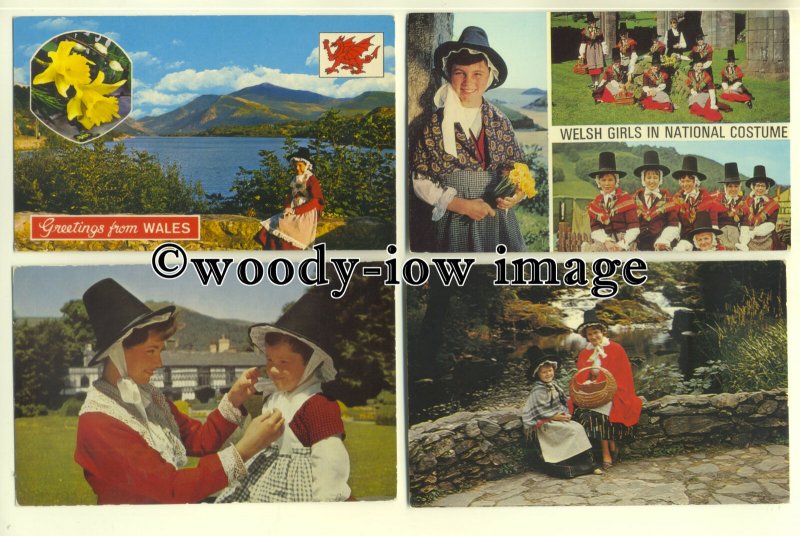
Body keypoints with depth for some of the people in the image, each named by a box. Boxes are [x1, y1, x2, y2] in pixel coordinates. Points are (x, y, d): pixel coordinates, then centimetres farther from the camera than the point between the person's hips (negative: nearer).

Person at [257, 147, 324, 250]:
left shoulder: (312, 180, -5)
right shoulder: (294, 180, 17)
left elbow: (315, 202, -13)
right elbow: (289, 197, 18)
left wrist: (295, 210, -16)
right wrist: (287, 209, -5)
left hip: (307, 214, -7)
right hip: (293, 213, 7)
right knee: (270, 226, -10)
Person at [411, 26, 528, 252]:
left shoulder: (501, 122, 3)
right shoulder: (435, 124, -6)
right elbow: (420, 180, -7)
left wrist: (517, 193, -12)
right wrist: (461, 205, -15)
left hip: (499, 222, 3)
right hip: (454, 224, -3)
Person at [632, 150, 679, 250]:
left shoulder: (666, 197, 7)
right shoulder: (636, 197, 10)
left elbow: (673, 225, 1)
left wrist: (663, 241, -13)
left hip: (661, 246, -1)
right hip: (641, 244, 1)